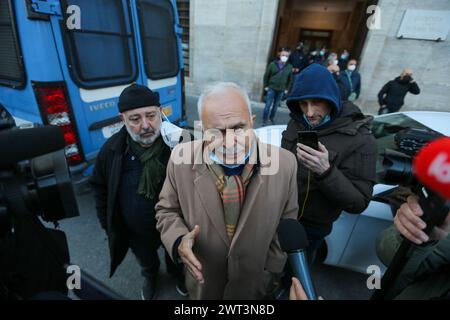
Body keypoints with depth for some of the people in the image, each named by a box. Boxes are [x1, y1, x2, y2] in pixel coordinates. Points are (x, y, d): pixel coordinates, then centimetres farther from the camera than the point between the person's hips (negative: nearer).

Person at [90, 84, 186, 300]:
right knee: (146, 262, 33)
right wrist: (108, 225, 3)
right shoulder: (111, 150, -18)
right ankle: (150, 277, 68)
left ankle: (177, 273, 66)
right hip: (136, 232, 2)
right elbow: (100, 188, -1)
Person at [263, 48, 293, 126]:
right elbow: (266, 75, 0)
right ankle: (264, 120, 9)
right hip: (271, 88, -2)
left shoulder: (289, 67, 1)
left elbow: (290, 79, 9)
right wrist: (265, 86, -2)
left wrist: (286, 88, 7)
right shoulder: (273, 64, -5)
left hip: (281, 90, 2)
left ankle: (272, 118, 29)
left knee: (276, 105, 11)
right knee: (268, 105, -3)